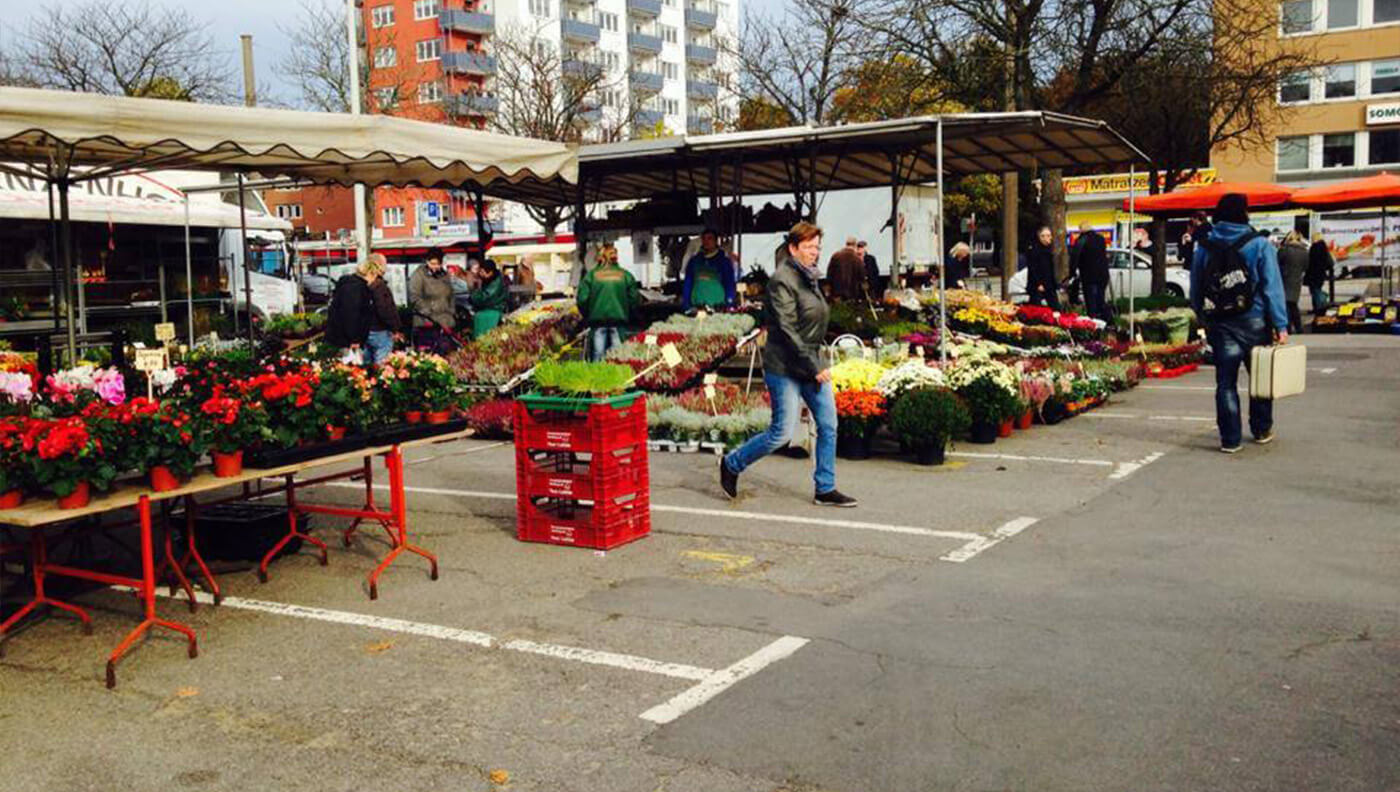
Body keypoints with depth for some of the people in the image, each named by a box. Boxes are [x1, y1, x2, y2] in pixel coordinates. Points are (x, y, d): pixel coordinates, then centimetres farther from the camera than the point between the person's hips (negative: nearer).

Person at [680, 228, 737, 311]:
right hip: (696, 307, 2)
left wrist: (729, 306, -4)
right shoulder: (694, 260, 12)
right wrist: (685, 305, 8)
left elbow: (730, 285, 5)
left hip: (717, 307, -2)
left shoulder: (724, 260, 5)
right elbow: (687, 284, 15)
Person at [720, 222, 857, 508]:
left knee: (828, 426, 6)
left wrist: (817, 363, 16)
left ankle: (825, 489, 16)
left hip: (812, 364, 9)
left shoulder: (809, 277, 12)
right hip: (785, 369, -9)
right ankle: (732, 464, 17)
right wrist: (814, 366, -20)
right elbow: (787, 330, -21)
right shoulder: (782, 280, -16)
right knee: (782, 433, -4)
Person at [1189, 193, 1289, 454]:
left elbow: (1196, 291, 9)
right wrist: (1280, 325, -8)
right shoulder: (1260, 245, -7)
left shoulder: (1204, 247, 3)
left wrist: (1204, 319, 18)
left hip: (1219, 323, 2)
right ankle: (1261, 430, 27)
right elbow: (1272, 288, -10)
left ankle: (1230, 439, 3)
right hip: (1254, 322, -2)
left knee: (1226, 381, 4)